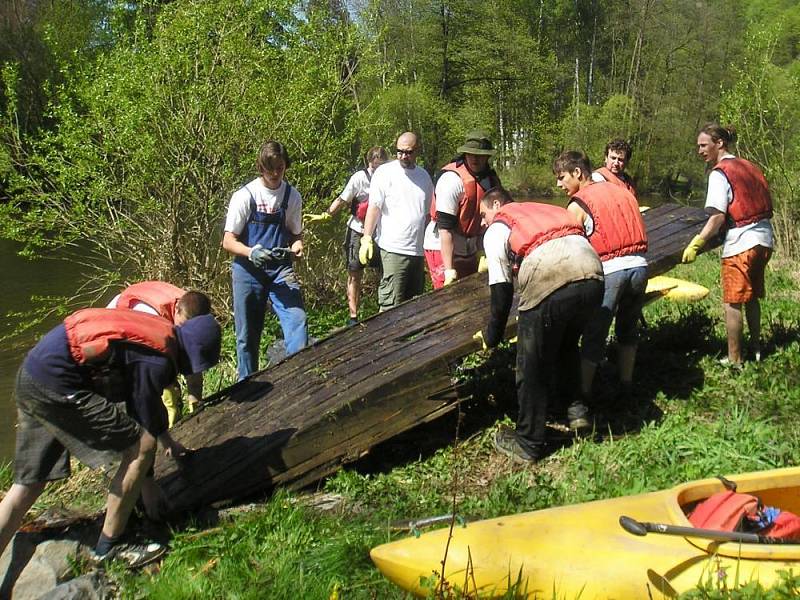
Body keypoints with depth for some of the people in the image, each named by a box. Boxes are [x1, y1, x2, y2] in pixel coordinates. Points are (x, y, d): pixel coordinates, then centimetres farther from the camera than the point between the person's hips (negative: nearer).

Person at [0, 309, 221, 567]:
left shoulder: (162, 331, 13)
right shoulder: (157, 361, -16)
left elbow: (147, 400, 27)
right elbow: (143, 415, -3)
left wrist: (168, 441, 37)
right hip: (56, 385, -10)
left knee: (29, 483, 14)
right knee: (142, 447, -7)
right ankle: (110, 545, 5)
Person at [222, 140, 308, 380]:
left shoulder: (292, 196, 4)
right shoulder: (245, 196, -7)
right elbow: (228, 241, -7)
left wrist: (297, 246, -10)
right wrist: (250, 252, -26)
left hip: (281, 269, 2)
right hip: (248, 270, -2)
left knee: (297, 320, -17)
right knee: (248, 334, 6)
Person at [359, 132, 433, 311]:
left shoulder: (424, 175, 14)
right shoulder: (385, 172, -3)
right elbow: (374, 207, -8)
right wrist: (367, 238, -17)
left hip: (418, 250, 6)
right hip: (394, 249, -6)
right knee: (391, 306, -11)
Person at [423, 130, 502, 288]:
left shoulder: (491, 178, 2)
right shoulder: (452, 179, -21)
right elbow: (445, 228, -24)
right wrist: (449, 270, -26)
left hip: (469, 250, 8)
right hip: (443, 247, -8)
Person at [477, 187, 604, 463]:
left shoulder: (496, 229, 17)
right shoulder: (540, 209, 34)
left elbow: (501, 289, 11)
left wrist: (491, 336, 23)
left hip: (551, 281, -6)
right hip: (593, 275, 6)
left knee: (532, 367, 10)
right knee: (566, 347, 32)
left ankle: (528, 443, 22)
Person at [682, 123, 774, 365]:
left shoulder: (719, 173, -12)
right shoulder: (749, 166, 13)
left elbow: (718, 218, -20)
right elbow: (765, 206, 17)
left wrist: (695, 244, -22)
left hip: (740, 244, -8)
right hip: (764, 239, 9)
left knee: (732, 303, 0)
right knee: (752, 297, 21)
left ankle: (734, 359, 6)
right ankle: (756, 347, 31)